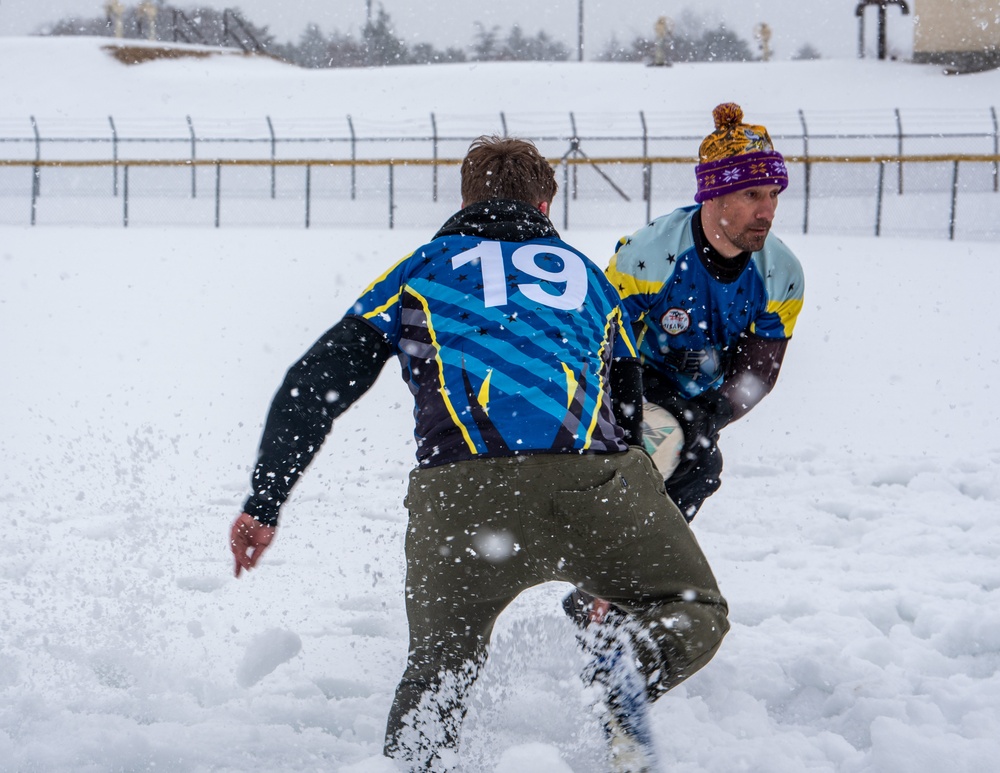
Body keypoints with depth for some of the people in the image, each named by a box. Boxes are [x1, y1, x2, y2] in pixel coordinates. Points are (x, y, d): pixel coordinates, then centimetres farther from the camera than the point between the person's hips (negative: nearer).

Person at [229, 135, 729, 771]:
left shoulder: (423, 267, 27)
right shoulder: (587, 273, 33)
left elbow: (313, 388, 19)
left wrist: (263, 505, 24)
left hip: (461, 486, 0)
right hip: (592, 474, 0)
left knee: (439, 664, 17)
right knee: (693, 613, 19)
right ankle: (636, 663, -15)